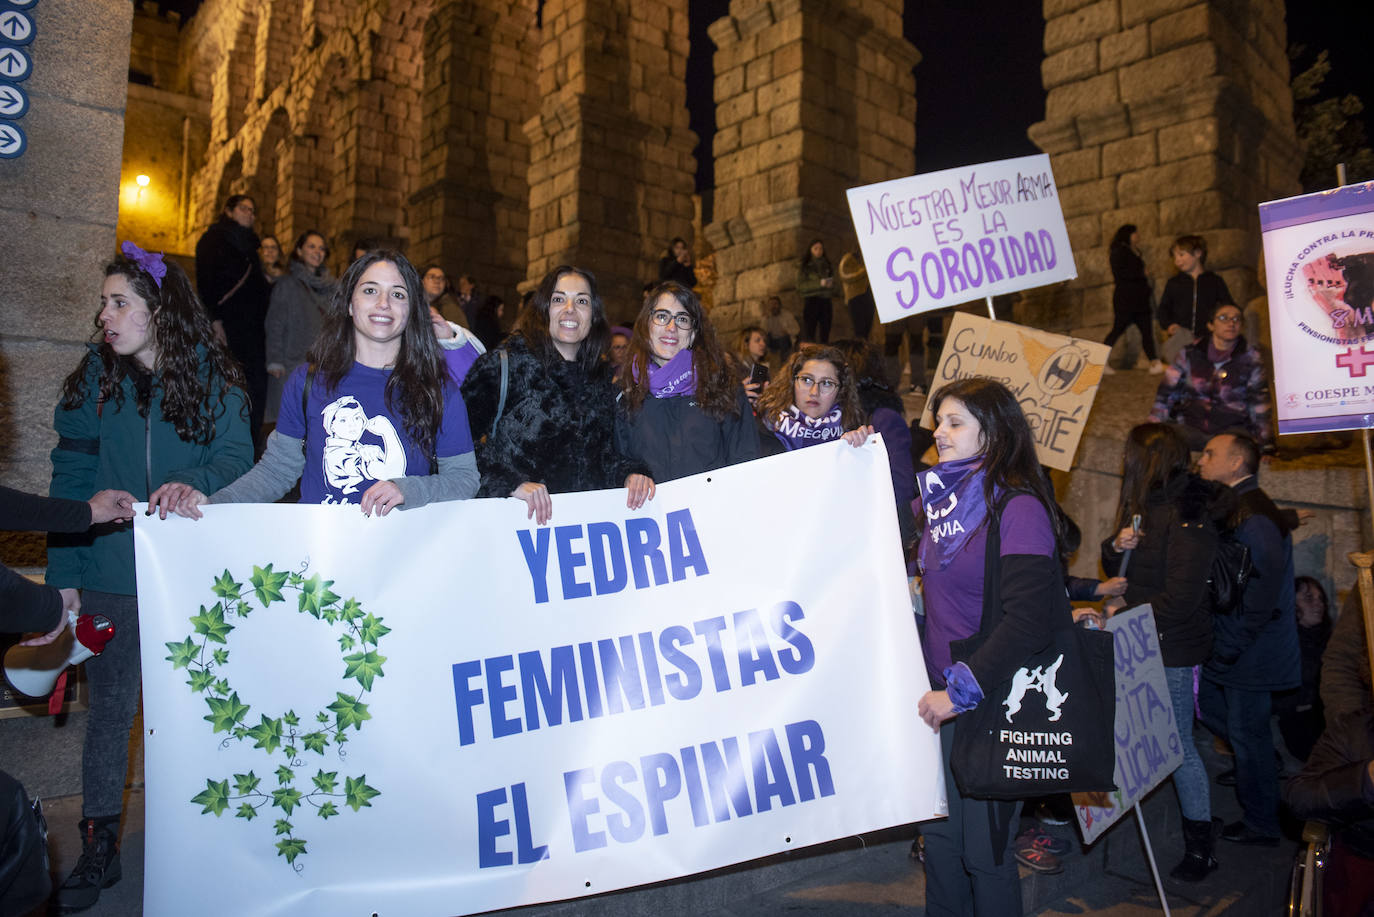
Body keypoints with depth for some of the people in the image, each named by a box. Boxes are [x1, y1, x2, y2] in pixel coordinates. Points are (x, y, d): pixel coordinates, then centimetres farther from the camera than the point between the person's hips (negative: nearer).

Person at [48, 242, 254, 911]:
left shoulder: (211, 375, -3)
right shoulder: (96, 375, 2)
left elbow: (236, 454, -8)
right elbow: (70, 476, 2)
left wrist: (194, 482, -31)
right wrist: (63, 573, -4)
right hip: (111, 575, 1)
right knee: (110, 708, 11)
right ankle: (98, 851, 25)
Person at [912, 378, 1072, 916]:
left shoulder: (1018, 508, -14)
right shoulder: (944, 499, 8)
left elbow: (1027, 622, -22)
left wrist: (961, 691, -21)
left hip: (992, 703, -7)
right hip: (943, 696, 7)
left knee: (982, 850, 5)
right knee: (938, 834, 16)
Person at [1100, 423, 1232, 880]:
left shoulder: (1188, 516, -18)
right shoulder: (1143, 505, 10)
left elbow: (1180, 599, -22)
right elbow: (1116, 567, 16)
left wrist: (1126, 611, -15)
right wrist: (1117, 546, -5)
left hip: (1171, 646, -8)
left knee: (1178, 744, 0)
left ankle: (1200, 846, 14)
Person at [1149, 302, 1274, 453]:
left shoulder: (1251, 357, 1)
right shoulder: (1191, 353, 3)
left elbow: (1260, 401, 1)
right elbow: (1167, 392, 6)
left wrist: (1266, 444, -3)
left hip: (1232, 430, 0)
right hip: (1191, 427, 1)